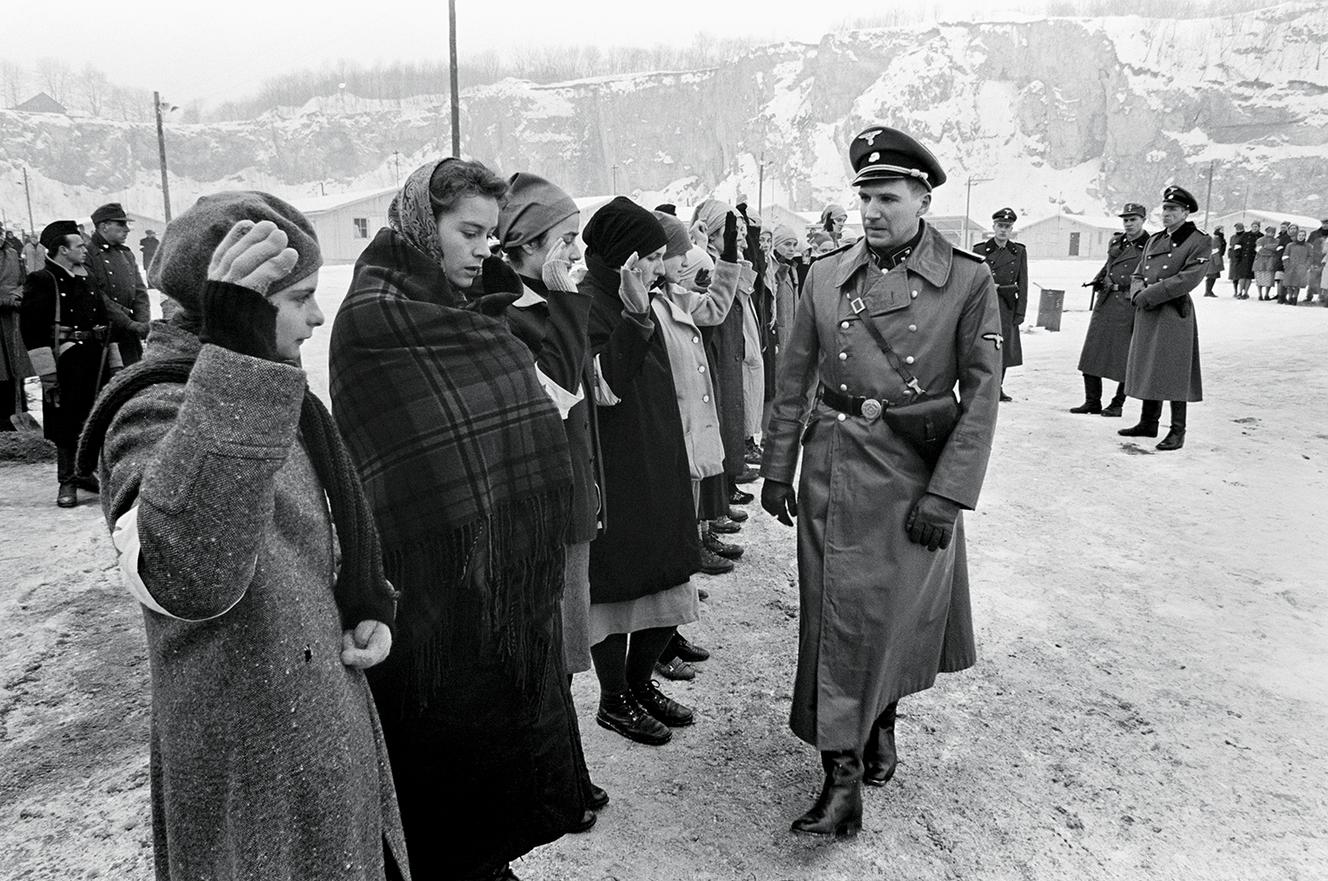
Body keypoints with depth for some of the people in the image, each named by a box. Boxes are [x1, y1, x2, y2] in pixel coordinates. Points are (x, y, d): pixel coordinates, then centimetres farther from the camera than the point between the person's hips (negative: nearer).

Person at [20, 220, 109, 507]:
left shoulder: (87, 279, 15)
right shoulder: (41, 282, -6)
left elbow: (105, 322, 19)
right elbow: (32, 331, -11)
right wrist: (48, 375, -16)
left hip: (97, 359, 6)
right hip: (66, 362, -6)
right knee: (66, 424, 0)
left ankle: (85, 472, 26)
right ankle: (67, 482, 11)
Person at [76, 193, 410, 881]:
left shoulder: (268, 390, 5)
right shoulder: (156, 417, -24)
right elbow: (186, 578, -46)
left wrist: (372, 604, -3)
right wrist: (233, 357, -53)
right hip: (256, 781, -8)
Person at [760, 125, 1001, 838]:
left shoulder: (969, 280, -5)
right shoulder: (825, 276, 3)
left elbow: (981, 395, -7)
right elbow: (794, 381, 7)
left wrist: (948, 491, -13)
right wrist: (776, 470, 6)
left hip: (919, 479, -2)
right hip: (834, 473, 2)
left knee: (902, 614, 8)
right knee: (837, 617, 4)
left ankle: (881, 717, 37)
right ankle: (843, 774, 17)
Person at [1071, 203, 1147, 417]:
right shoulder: (1116, 242, 13)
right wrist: (1098, 280, 12)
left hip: (1129, 306, -6)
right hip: (1105, 303, 6)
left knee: (1123, 357, 1)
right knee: (1092, 351, 4)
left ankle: (1117, 404, 12)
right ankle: (1092, 402, 13)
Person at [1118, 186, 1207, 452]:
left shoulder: (1199, 242, -5)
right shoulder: (1154, 240, 15)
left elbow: (1189, 278, -17)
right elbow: (1138, 275, 16)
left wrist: (1151, 294, -18)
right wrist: (1138, 293, -6)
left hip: (1174, 314, -7)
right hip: (1146, 315, 7)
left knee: (1174, 373, -4)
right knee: (1148, 370, 13)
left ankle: (1177, 432, 4)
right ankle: (1148, 423, 25)